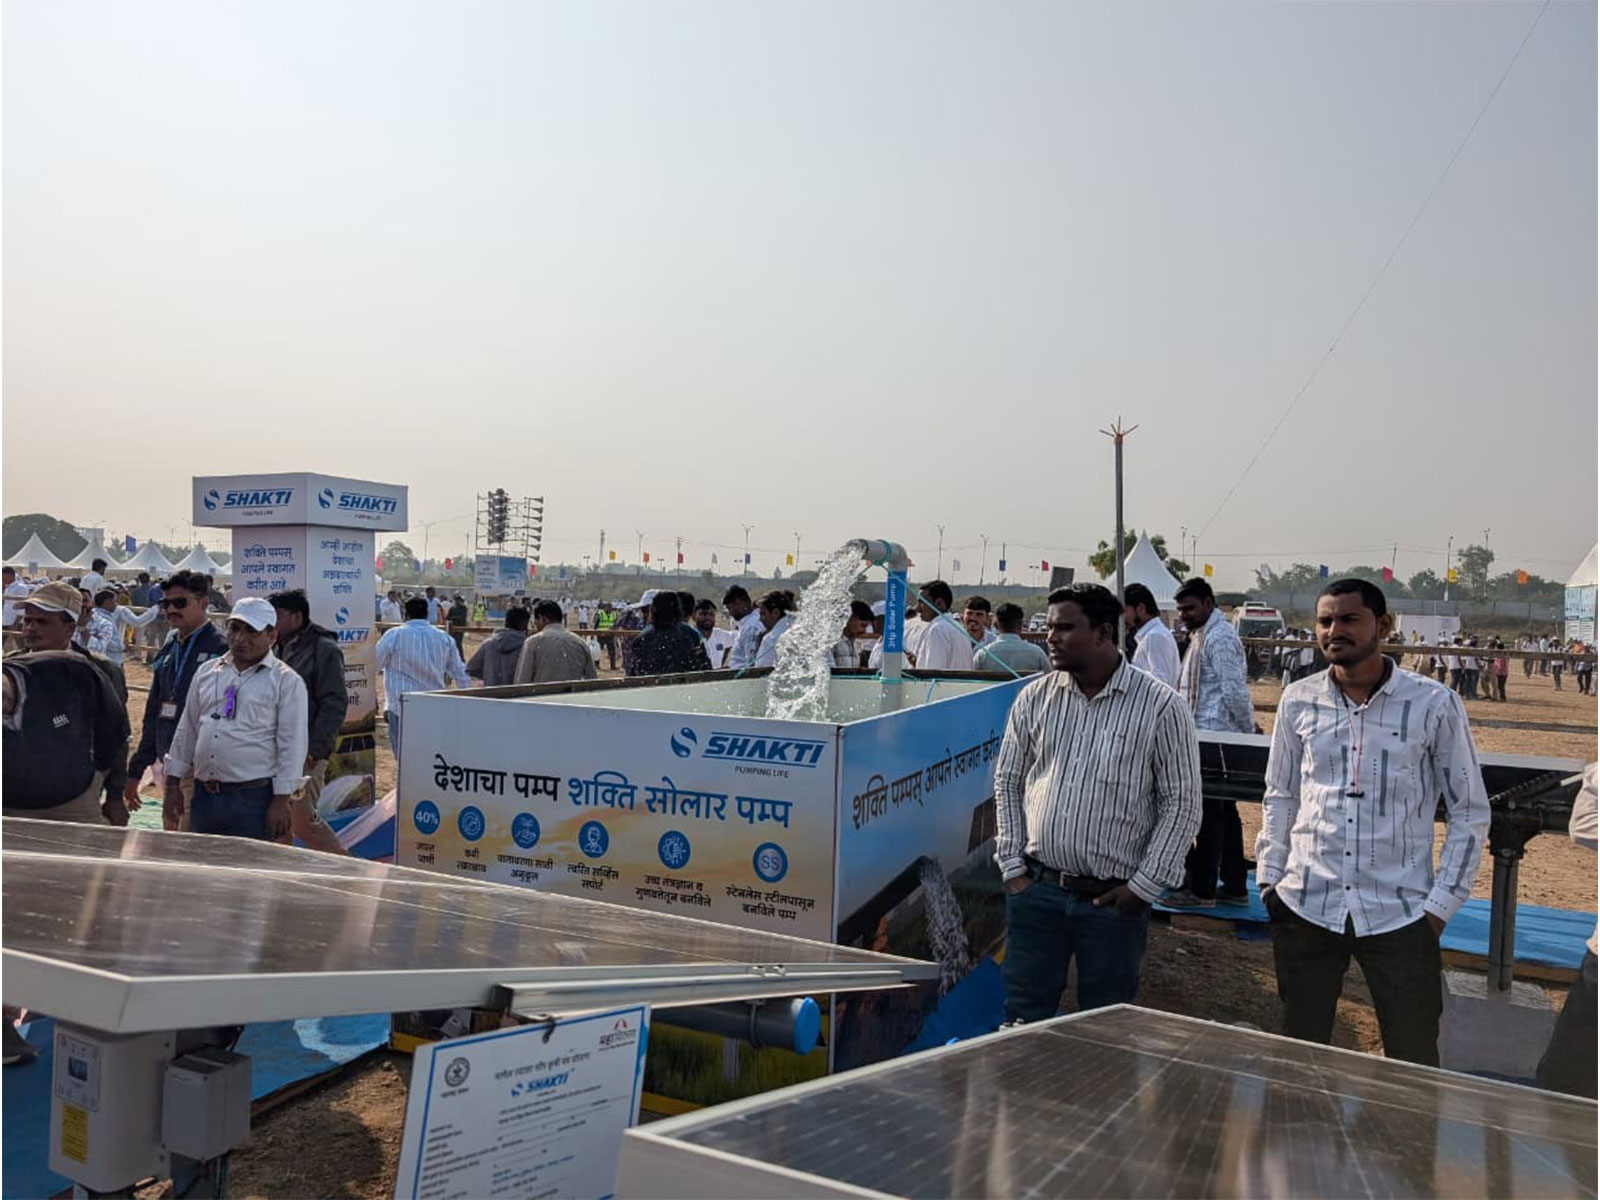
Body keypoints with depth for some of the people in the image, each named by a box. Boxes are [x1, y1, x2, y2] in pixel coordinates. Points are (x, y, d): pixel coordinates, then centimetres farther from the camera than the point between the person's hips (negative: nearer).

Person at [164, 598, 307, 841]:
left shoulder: (287, 681, -4)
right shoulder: (207, 672, 13)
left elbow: (292, 745, -7)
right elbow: (187, 730, 18)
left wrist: (281, 801, -11)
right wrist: (173, 784, 16)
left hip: (254, 800, -5)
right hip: (203, 796, 5)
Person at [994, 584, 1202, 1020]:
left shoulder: (1161, 706, -7)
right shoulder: (1035, 697, 3)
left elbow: (1182, 804, -4)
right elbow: (1007, 780, 11)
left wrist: (1144, 886, -7)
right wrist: (1012, 865, 5)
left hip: (1114, 900, -3)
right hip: (1036, 888, 3)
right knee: (1024, 1016, 10)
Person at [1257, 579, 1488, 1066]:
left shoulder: (1434, 705, -6)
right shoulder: (1298, 701, 2)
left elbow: (1470, 811, 1)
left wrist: (1440, 905, -4)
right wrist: (1270, 880, 5)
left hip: (1399, 912, -2)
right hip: (1305, 906, 2)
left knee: (1414, 1061, 9)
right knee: (1300, 1052, 14)